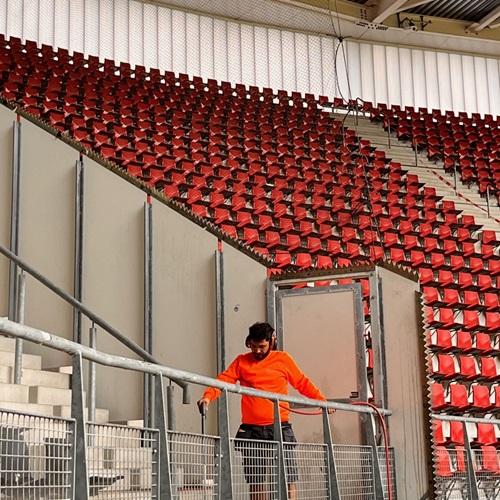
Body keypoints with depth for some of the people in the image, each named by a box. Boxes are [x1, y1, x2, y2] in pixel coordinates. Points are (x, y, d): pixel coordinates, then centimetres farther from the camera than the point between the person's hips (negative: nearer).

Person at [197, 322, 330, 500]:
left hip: (279, 427, -1)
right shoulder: (241, 361, 9)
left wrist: (322, 400, 2)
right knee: (255, 483, 5)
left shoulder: (283, 359, 8)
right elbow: (223, 380, -2)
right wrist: (208, 396, -20)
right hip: (251, 430, 1)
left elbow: (303, 384, 14)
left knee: (289, 479, -6)